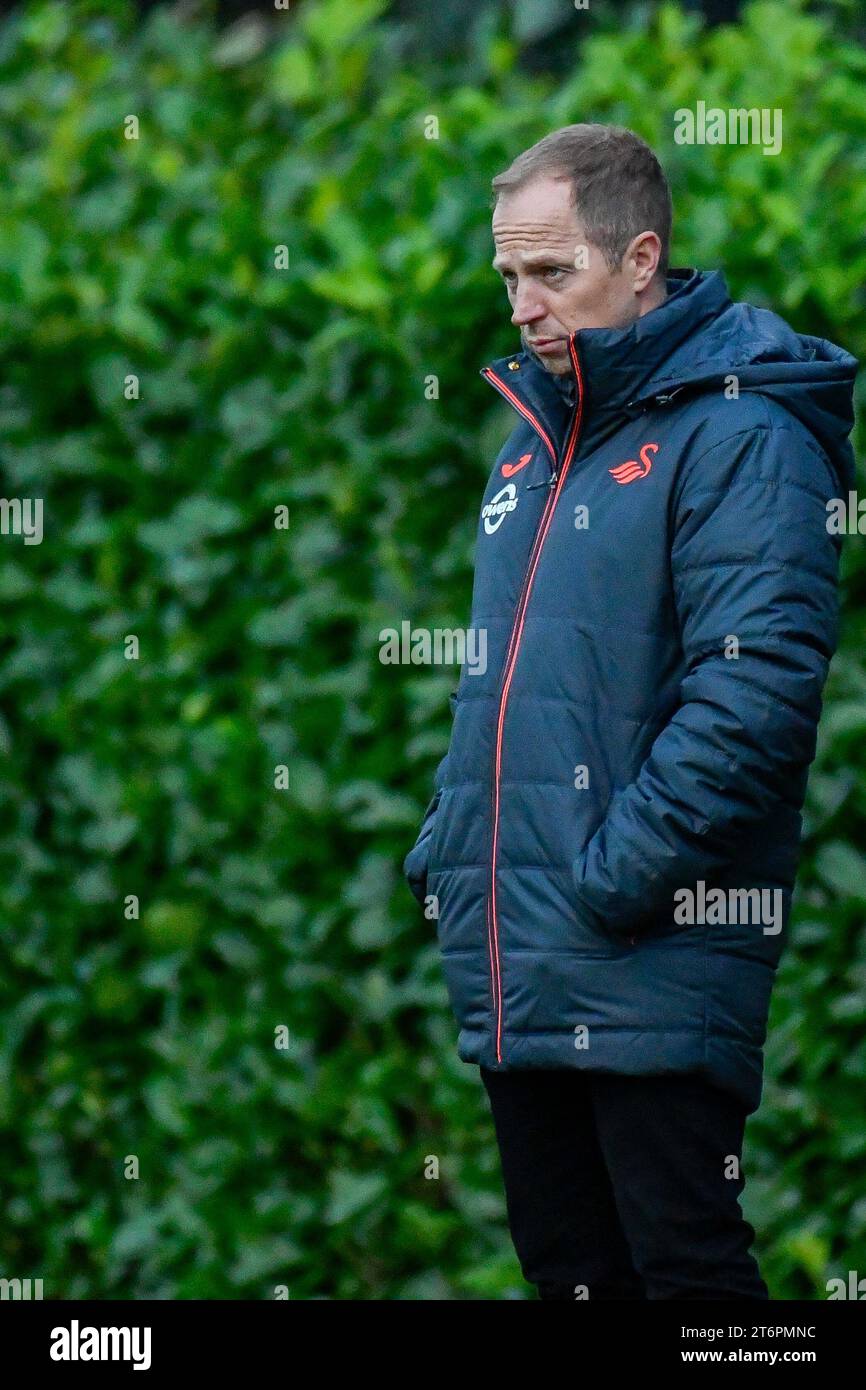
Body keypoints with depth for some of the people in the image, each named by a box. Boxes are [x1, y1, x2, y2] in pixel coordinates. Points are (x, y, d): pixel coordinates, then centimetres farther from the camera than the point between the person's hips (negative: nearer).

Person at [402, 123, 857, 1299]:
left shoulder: (736, 434, -10)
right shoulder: (535, 432, 18)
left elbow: (756, 687, -19)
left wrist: (618, 876, -21)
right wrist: (448, 849, 14)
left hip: (652, 970, -8)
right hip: (513, 962, 8)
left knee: (684, 1261, -7)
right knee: (567, 1265, 12)